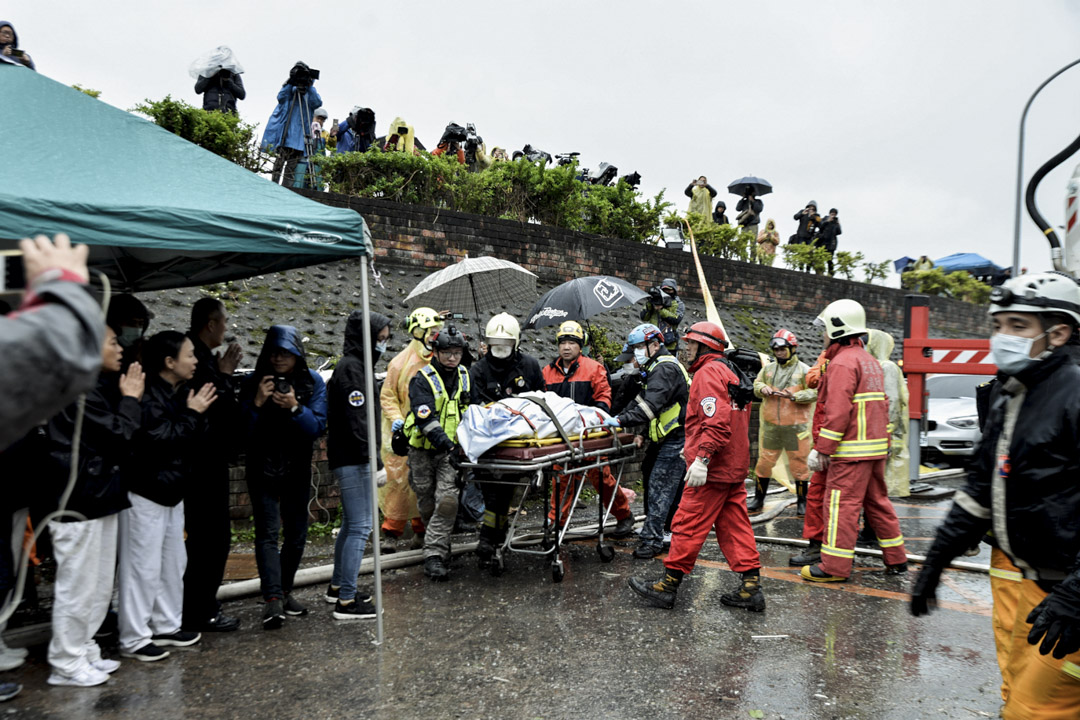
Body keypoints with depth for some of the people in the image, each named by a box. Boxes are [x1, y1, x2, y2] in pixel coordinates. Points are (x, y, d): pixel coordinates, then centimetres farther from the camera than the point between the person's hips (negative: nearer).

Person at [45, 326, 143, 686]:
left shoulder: (98, 387, 14)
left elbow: (115, 440, 15)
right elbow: (119, 434, -22)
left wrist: (127, 397, 5)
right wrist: (131, 398, -8)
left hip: (99, 499, 10)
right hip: (79, 503, -10)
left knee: (99, 584, 16)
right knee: (77, 585, 1)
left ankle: (83, 650, 27)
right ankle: (67, 664, 13)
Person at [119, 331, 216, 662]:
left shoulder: (181, 393, 9)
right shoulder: (148, 395, -19)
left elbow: (194, 443, 10)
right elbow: (161, 438, -26)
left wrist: (198, 412, -7)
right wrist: (192, 414, -18)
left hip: (172, 491, 9)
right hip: (144, 493, -9)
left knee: (173, 563, 16)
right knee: (143, 566, -3)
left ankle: (166, 626, 28)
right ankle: (134, 639, 7)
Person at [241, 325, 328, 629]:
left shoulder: (313, 382, -5)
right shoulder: (254, 383, -6)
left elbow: (318, 427, -12)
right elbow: (242, 429, -9)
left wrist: (295, 408, -27)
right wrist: (257, 403, -23)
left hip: (297, 468, 2)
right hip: (262, 469, -2)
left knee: (296, 533, 10)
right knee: (268, 532, -11)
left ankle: (284, 590, 27)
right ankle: (273, 599, -14)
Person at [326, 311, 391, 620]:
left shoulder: (358, 365, 17)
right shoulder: (351, 368, -15)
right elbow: (356, 420, -23)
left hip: (351, 459, 11)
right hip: (352, 459, -11)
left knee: (351, 524, 19)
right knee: (360, 527, -7)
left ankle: (338, 586, 32)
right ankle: (346, 600, -1)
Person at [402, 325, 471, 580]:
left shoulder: (465, 376, 6)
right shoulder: (422, 380, -11)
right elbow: (426, 419, -23)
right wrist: (447, 445, -34)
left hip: (451, 449, 2)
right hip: (423, 450, -2)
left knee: (447, 501, -14)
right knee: (427, 505, 8)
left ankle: (434, 555, -8)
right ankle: (440, 544, 33)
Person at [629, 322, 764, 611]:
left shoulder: (708, 372, -12)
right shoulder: (730, 373, 20)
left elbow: (716, 421, -25)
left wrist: (702, 457, -29)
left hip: (712, 469, -10)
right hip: (735, 467, 10)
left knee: (688, 525, -3)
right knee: (734, 525, 11)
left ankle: (668, 586, 5)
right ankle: (751, 587, 12)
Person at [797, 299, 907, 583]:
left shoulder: (843, 362, -14)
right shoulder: (870, 361, 18)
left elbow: (837, 412, -21)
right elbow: (882, 405, 20)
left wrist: (821, 449, -18)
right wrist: (885, 442, 23)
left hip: (851, 450, -10)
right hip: (875, 447, 10)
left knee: (841, 504, -5)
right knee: (877, 502, 17)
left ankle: (835, 566, -1)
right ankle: (896, 560, 25)